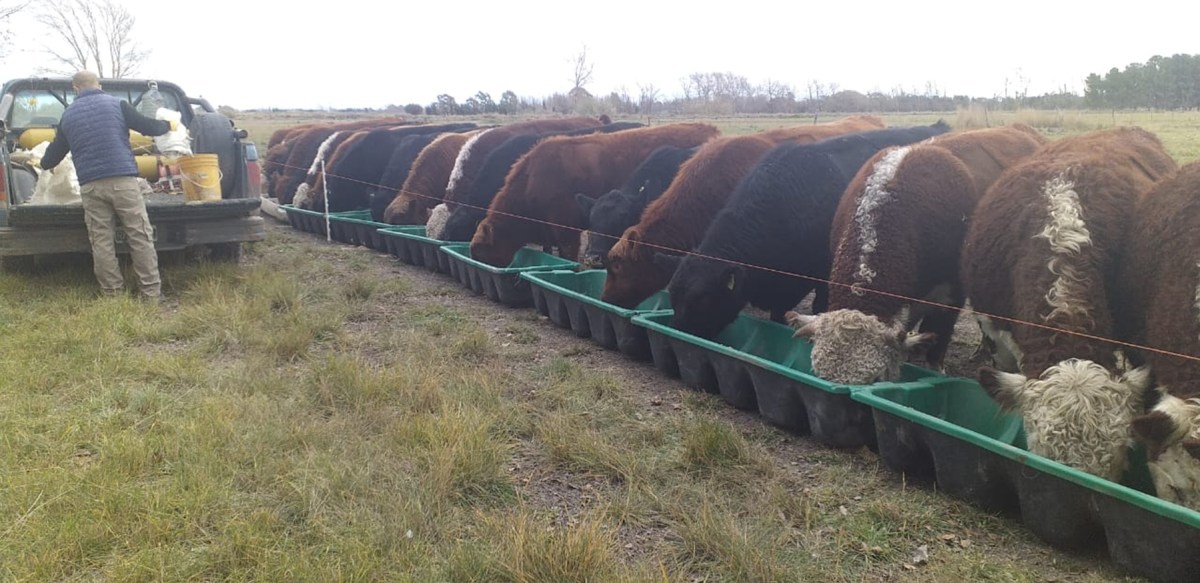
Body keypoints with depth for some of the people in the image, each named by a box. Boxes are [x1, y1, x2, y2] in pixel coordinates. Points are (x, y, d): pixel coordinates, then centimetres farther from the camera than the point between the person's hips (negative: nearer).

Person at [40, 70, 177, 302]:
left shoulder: (68, 114, 17)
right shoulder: (116, 104, 5)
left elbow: (55, 152, 26)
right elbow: (148, 127, 5)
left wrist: (44, 164, 48)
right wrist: (168, 125, 27)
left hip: (90, 185, 3)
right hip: (123, 180, -3)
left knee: (101, 242, 6)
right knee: (140, 237, 0)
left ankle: (113, 294, 7)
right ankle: (151, 294, -2)